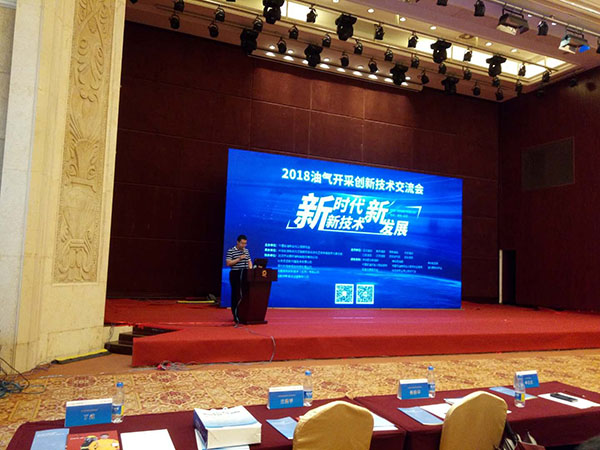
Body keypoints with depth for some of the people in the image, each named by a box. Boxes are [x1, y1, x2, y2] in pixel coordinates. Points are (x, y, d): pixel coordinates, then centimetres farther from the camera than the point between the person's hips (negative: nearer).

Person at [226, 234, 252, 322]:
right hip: (235, 274, -5)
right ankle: (236, 315, 5)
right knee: (236, 295, -2)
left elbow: (249, 261, 19)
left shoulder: (246, 251, 14)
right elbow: (228, 263, -10)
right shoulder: (231, 251, -4)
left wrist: (250, 269, 2)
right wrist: (239, 259, -16)